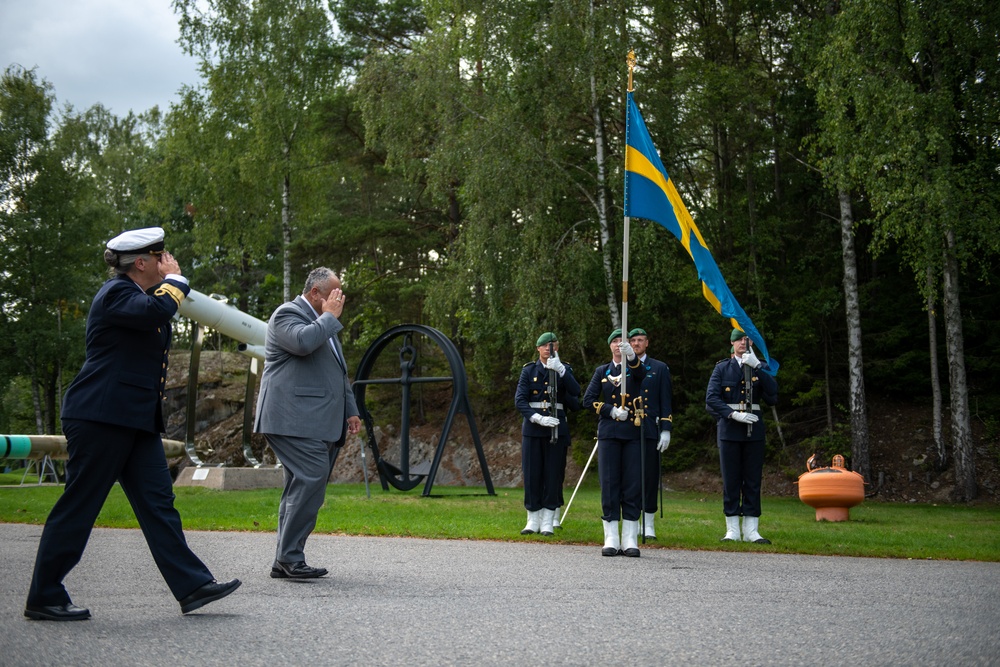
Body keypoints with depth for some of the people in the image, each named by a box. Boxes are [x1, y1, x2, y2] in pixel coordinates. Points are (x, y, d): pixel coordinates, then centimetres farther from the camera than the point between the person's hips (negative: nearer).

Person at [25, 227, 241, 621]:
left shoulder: (135, 294, 19)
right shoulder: (116, 293, -12)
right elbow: (156, 309, -29)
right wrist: (174, 278, -15)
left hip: (136, 421, 10)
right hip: (101, 418, -10)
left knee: (158, 502, 5)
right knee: (77, 507, -2)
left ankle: (193, 586, 4)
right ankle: (43, 598, 9)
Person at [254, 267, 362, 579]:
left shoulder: (323, 323, 26)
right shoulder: (287, 313, -4)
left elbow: (338, 371, 32)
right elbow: (303, 342, -26)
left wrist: (350, 411, 24)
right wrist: (331, 316, -11)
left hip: (320, 424, 10)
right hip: (296, 421, -10)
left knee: (301, 488, 8)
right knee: (312, 480, -18)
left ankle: (285, 562, 11)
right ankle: (290, 559, -13)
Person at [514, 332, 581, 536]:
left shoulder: (564, 370, 7)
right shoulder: (528, 370, 6)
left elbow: (575, 392, -12)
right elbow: (519, 400, -5)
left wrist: (559, 368, -23)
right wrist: (538, 418, -19)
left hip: (557, 428, 0)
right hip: (532, 429, 0)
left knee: (554, 475, 0)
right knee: (531, 475, 1)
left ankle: (548, 522, 8)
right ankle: (533, 520, 11)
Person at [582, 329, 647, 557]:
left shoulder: (635, 368, 9)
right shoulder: (602, 371, 13)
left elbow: (641, 373, -17)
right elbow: (588, 399, 4)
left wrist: (632, 356, -37)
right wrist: (611, 410, -10)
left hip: (633, 434, -1)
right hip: (608, 433, 1)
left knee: (633, 485, -1)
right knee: (609, 485, -1)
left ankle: (630, 540, 4)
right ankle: (611, 540, 4)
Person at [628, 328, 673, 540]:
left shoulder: (660, 368, 10)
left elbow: (665, 402, 6)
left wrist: (666, 430, -2)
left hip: (650, 431, -1)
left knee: (650, 476, 0)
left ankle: (648, 525, 7)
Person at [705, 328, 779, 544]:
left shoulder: (760, 368, 11)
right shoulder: (722, 368, 8)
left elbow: (773, 393, -7)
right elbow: (711, 398, -4)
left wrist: (756, 366, -14)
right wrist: (734, 414, -16)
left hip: (754, 431, 1)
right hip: (729, 430, -1)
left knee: (753, 481, 2)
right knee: (731, 481, 1)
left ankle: (751, 530, 7)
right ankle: (732, 530, 7)